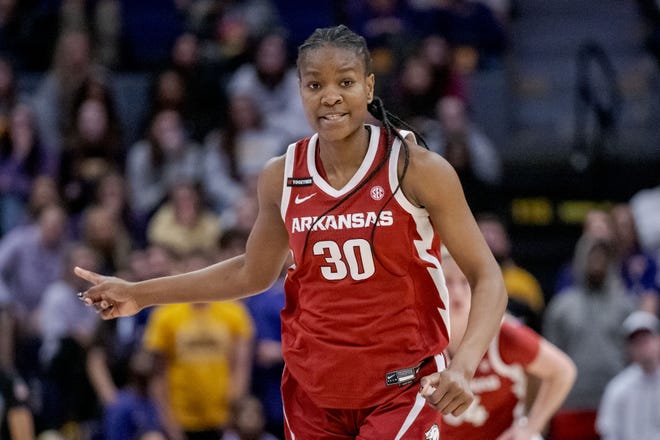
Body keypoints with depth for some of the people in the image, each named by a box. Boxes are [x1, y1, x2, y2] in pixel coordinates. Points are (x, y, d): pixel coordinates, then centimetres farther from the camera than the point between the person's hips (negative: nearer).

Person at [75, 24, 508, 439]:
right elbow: (253, 273, 18)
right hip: (313, 392, 4)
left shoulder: (416, 169, -12)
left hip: (401, 391, -4)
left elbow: (487, 277, -10)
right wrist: (140, 294, 17)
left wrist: (463, 366, -27)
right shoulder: (282, 178, 1)